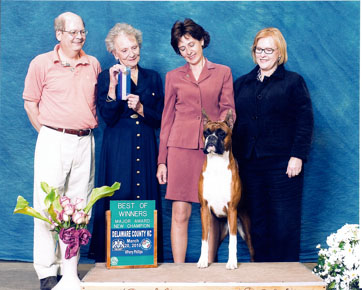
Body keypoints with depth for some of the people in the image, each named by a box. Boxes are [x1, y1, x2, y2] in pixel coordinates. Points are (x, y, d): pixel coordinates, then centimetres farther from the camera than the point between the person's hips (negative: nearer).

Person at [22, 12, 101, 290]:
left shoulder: (94, 64, 10)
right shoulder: (42, 63, 1)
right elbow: (30, 103, 5)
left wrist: (88, 127, 10)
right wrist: (48, 132, 2)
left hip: (84, 142, 3)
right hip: (53, 140, -3)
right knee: (48, 206, -2)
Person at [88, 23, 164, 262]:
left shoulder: (153, 78, 12)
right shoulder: (106, 77, 4)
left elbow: (161, 119, 8)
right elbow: (108, 118, -7)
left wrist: (141, 109, -10)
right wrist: (113, 86, -17)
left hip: (146, 149, 3)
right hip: (118, 149, -2)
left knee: (147, 202, 2)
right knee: (117, 201, -3)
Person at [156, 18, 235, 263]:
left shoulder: (223, 73, 11)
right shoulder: (173, 77, 13)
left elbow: (228, 111, 8)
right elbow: (167, 118, 12)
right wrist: (162, 160, 8)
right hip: (181, 147, 0)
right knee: (180, 213, -3)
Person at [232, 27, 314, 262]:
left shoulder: (294, 82, 3)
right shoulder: (241, 83, 15)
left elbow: (305, 121, -3)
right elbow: (232, 121, 15)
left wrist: (297, 156, -12)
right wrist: (234, 157, 7)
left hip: (282, 163, -4)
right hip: (250, 163, 4)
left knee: (285, 222, -1)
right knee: (258, 221, 9)